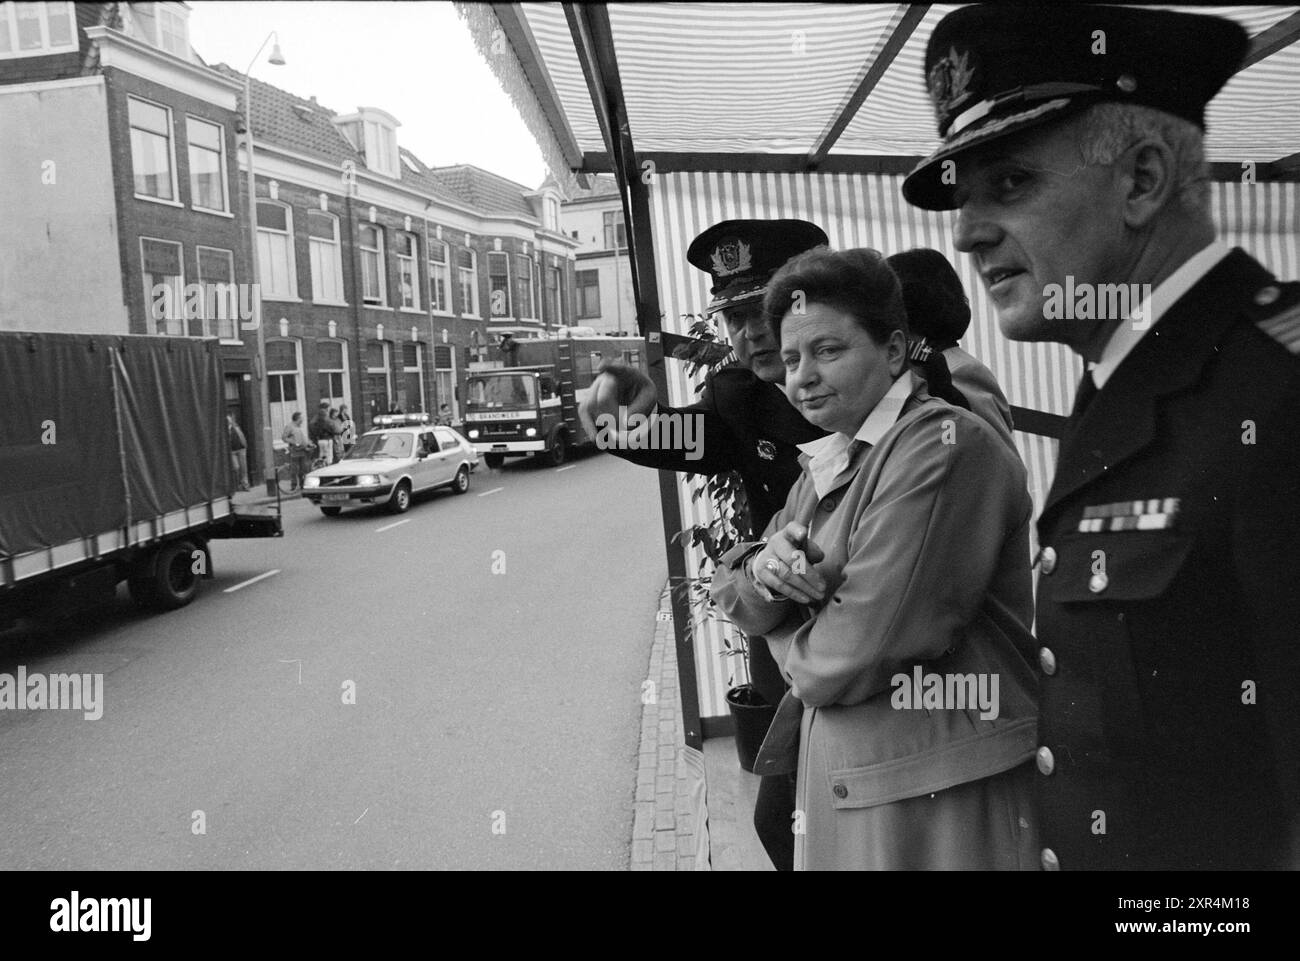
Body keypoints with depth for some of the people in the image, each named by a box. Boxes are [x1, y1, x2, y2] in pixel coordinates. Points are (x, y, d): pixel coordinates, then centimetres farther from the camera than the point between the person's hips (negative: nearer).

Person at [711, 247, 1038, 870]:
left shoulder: (943, 443, -19)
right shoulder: (827, 463, 10)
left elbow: (855, 654, -24)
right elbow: (733, 598, 8)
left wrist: (792, 645, -4)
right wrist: (761, 569, -14)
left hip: (942, 797, -8)